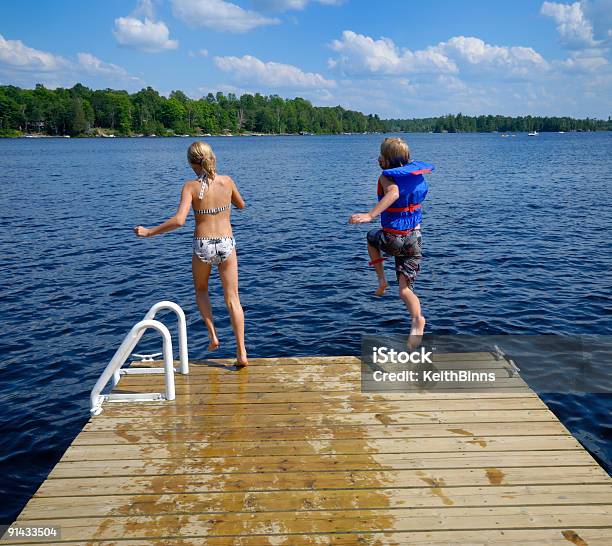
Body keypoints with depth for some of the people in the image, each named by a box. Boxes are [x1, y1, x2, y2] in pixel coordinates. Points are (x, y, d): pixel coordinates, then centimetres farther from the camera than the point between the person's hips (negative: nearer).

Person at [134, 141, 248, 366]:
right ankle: (241, 352, 3)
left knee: (201, 290, 27)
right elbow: (241, 205, 16)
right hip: (226, 244, 2)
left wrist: (149, 232, -13)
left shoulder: (191, 186, -11)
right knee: (232, 299, 7)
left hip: (202, 246, -1)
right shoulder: (227, 181, -2)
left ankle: (212, 334, 16)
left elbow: (179, 220, -22)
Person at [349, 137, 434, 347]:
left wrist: (370, 215, -46)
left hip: (393, 240, -4)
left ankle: (381, 279, 23)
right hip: (414, 239, 5)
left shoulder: (387, 176, -12)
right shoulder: (416, 171, 6)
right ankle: (417, 319, -27)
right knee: (406, 290, 3)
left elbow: (393, 194, -34)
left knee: (372, 237, 34)